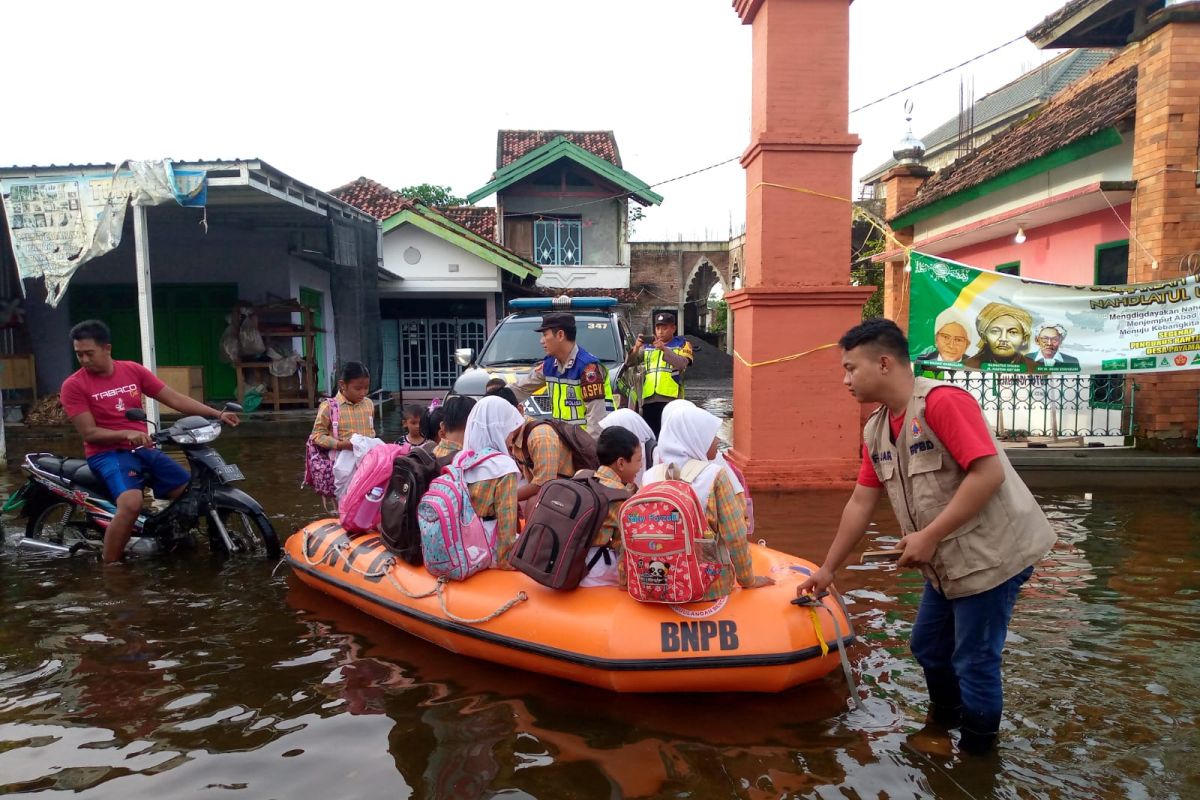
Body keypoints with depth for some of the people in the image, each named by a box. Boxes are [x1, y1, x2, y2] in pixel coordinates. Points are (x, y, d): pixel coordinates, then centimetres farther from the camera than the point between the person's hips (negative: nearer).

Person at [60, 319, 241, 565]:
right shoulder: (73, 385, -7)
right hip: (107, 453, -5)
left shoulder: (133, 370, 5)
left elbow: (174, 399, 3)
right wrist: (126, 434, -28)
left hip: (143, 448, 5)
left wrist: (216, 414, -5)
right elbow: (89, 433, -11)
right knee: (131, 504, -33)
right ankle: (109, 568, -19)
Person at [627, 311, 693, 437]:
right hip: (648, 399, 4)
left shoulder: (682, 344, 10)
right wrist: (636, 347, -11)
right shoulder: (647, 346, 19)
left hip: (670, 398, -4)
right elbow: (629, 362, 8)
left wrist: (664, 349, -18)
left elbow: (682, 363, -8)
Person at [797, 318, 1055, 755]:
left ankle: (977, 752, 25)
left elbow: (989, 473, -26)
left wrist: (929, 536, -24)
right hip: (946, 562, 8)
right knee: (927, 646, 20)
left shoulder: (941, 401, -21)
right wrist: (827, 568, 12)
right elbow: (860, 503, 9)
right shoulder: (875, 430, 5)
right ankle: (944, 720, 45)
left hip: (991, 554, -8)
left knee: (973, 662, 3)